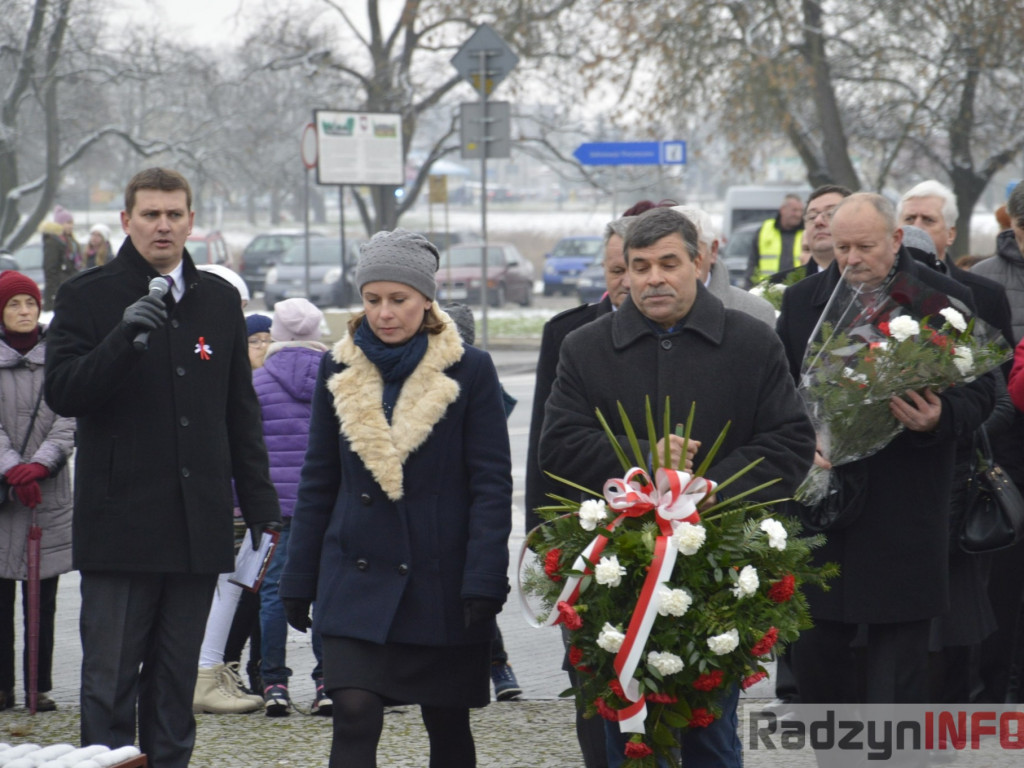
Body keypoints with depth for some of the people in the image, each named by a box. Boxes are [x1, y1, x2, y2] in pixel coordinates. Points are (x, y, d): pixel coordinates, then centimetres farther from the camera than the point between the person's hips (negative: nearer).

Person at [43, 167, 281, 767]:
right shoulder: (88, 297, 0)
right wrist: (123, 339, -23)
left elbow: (242, 412, 17)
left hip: (199, 528, 4)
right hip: (119, 522, -4)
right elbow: (63, 393, -9)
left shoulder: (220, 300, 13)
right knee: (110, 679, -3)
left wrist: (260, 504, 12)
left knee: (176, 680, 10)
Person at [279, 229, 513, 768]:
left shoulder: (469, 371, -2)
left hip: (441, 581, -1)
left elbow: (491, 485, -4)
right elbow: (318, 481, 12)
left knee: (447, 724, 9)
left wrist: (483, 583, -12)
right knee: (354, 716, -12)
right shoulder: (339, 370, 7)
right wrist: (298, 580, 9)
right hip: (358, 577, 2)